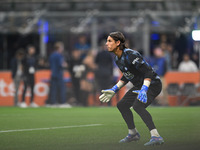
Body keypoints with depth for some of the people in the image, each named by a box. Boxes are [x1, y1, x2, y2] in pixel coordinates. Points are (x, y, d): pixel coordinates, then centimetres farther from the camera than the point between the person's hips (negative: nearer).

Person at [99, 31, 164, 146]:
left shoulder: (131, 55, -25)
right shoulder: (118, 59, 3)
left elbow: (149, 72, -28)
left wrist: (144, 89, -40)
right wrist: (114, 90, 15)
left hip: (152, 84, -10)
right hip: (140, 85, 10)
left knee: (137, 106, -31)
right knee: (122, 105, 15)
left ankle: (156, 137, -34)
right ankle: (133, 134, 31)